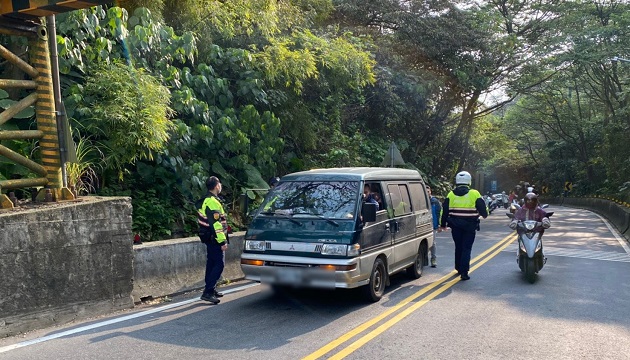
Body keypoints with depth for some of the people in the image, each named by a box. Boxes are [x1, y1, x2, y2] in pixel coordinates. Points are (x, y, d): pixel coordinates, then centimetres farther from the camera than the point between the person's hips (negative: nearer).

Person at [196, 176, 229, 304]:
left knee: (211, 263, 16)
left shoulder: (204, 201, 13)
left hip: (207, 237, 10)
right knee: (219, 264, -9)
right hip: (214, 239, -10)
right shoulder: (213, 202, -20)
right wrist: (223, 241, -21)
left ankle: (211, 289, 24)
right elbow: (216, 224, -23)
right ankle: (208, 292, -12)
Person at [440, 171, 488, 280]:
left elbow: (444, 211, 3)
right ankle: (464, 272, -6)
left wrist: (443, 224, 13)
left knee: (458, 247, 18)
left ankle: (458, 268, 29)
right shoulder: (474, 194, -7)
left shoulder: (451, 195, 1)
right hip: (470, 226, -3)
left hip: (455, 226, 3)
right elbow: (482, 208, -1)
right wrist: (485, 214, 22)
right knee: (466, 248, 0)